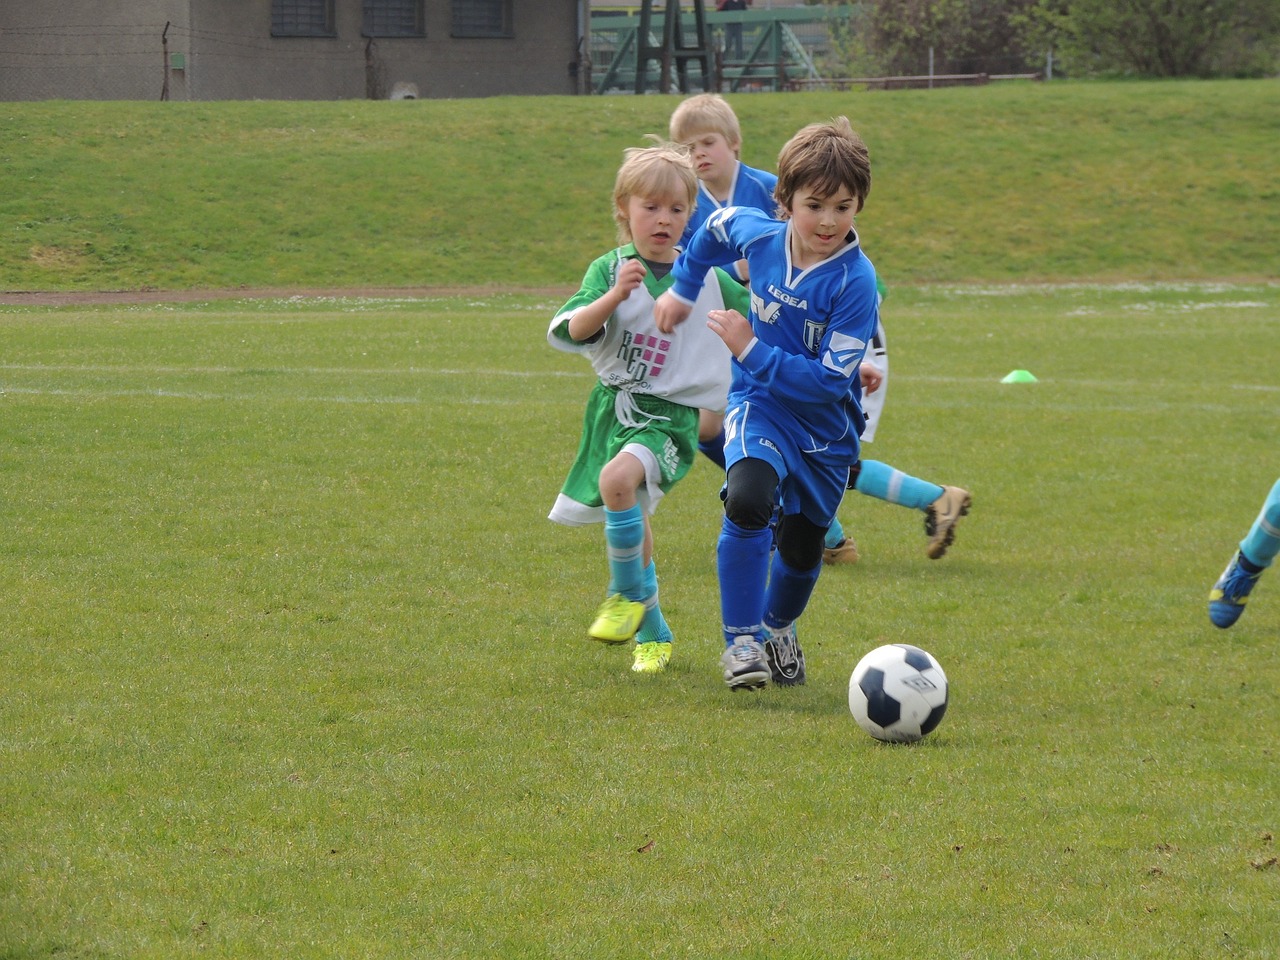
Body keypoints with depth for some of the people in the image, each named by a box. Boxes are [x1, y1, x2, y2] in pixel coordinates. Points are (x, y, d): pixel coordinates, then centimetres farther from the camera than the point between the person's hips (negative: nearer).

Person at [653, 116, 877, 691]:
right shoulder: (757, 234, -12)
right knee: (748, 499, -29)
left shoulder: (855, 282, -25)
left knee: (800, 547, 15)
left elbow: (828, 381, -27)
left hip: (826, 427, -1)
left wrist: (751, 350, -28)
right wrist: (682, 288, 22)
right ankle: (741, 641, -17)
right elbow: (718, 227, 14)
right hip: (758, 404, 1)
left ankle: (778, 627, 49)